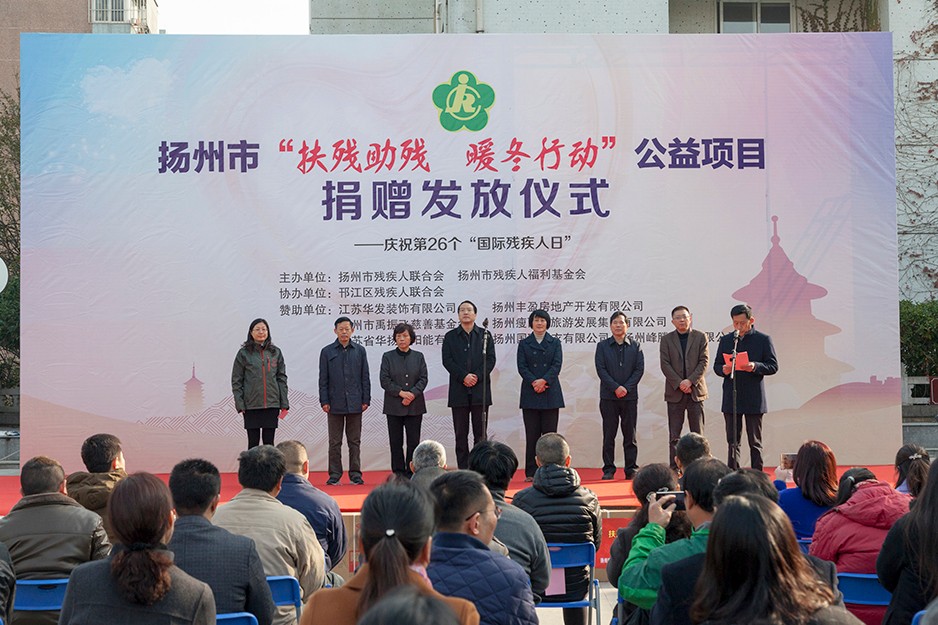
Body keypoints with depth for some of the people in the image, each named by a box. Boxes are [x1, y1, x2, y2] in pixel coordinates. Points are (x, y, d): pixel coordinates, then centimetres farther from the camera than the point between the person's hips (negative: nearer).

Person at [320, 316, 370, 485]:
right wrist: (324, 401, -4)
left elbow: (365, 377, 7)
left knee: (355, 441, 6)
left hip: (355, 403, 1)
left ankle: (355, 474, 12)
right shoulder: (327, 352, 3)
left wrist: (366, 400, 1)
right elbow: (323, 379, 3)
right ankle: (334, 475, 10)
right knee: (335, 442, 4)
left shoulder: (359, 351, 7)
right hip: (335, 403, -1)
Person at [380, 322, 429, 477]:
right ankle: (398, 474, 7)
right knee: (396, 442, 1)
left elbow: (423, 379, 3)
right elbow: (385, 380, -2)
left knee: (413, 441, -1)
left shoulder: (418, 357, 9)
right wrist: (401, 393, -13)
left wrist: (412, 394, -12)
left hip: (415, 406, 1)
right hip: (394, 406, -1)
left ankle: (411, 473, 5)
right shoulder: (388, 357, 4)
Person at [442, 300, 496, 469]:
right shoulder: (450, 337, 10)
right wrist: (464, 376, -13)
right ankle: (463, 470, 5)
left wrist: (477, 376, -12)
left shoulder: (485, 335, 10)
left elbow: (490, 360, 2)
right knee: (461, 434, 2)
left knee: (480, 433, 1)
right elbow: (447, 361, 0)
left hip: (480, 390, 0)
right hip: (458, 391, 0)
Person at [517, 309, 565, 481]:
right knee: (532, 434, 0)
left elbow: (557, 365, -1)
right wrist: (534, 382, -14)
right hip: (530, 394, 0)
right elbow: (522, 366, 1)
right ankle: (531, 472, 3)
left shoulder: (555, 343, 10)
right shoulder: (524, 344, 9)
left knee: (549, 433, 0)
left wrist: (544, 380, -15)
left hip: (550, 393, 0)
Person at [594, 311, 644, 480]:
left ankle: (631, 469, 8)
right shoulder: (602, 346, 6)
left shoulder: (635, 346, 9)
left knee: (630, 434, 3)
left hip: (630, 396, 1)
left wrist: (626, 387, -11)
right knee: (609, 434, 1)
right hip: (608, 396, -1)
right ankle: (608, 469, 6)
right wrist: (616, 387, -13)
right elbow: (601, 369, -3)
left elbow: (639, 369, 1)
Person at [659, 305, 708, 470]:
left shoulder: (700, 337, 6)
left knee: (697, 434, 2)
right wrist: (679, 383, -12)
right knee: (674, 435, 1)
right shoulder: (666, 339, 6)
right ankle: (674, 469, 4)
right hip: (674, 392, 0)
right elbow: (665, 365, -1)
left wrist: (690, 381, -13)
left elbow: (704, 361, -2)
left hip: (696, 390, 0)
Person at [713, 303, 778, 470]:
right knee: (732, 442, 8)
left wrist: (755, 367, -21)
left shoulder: (763, 339, 0)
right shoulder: (725, 340, 11)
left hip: (754, 399, -3)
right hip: (731, 398, 3)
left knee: (755, 443, 4)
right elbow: (716, 365, 12)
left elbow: (773, 366, -3)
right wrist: (723, 370, -12)